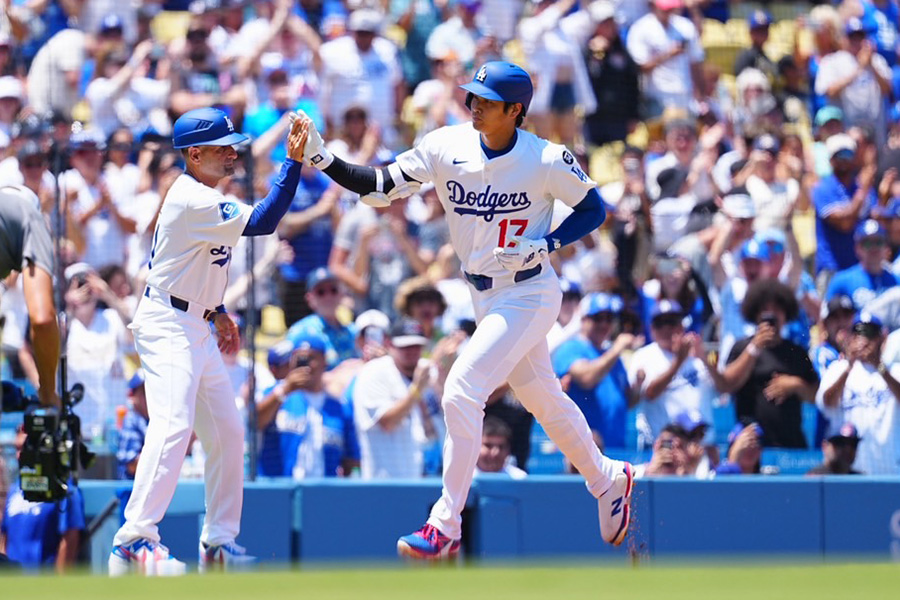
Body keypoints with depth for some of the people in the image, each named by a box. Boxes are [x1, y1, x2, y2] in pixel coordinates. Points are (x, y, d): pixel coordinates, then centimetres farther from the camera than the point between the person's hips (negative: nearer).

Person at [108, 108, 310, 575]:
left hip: (196, 327, 11)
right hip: (167, 326, -11)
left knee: (226, 432, 12)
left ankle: (219, 541, 19)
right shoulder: (193, 201, -19)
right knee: (173, 427, -24)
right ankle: (133, 543, -30)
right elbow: (261, 222, -27)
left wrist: (217, 312, 23)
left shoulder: (201, 197, 13)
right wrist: (293, 161, -28)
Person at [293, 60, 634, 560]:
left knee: (461, 391, -18)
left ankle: (445, 527, -13)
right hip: (484, 295, 6)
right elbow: (380, 187, -9)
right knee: (541, 398, 20)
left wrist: (546, 245, -20)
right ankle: (606, 479, 44)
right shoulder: (446, 147, -7)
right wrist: (322, 160, -23)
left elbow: (593, 209, -4)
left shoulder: (547, 160, -18)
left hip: (529, 294, -6)